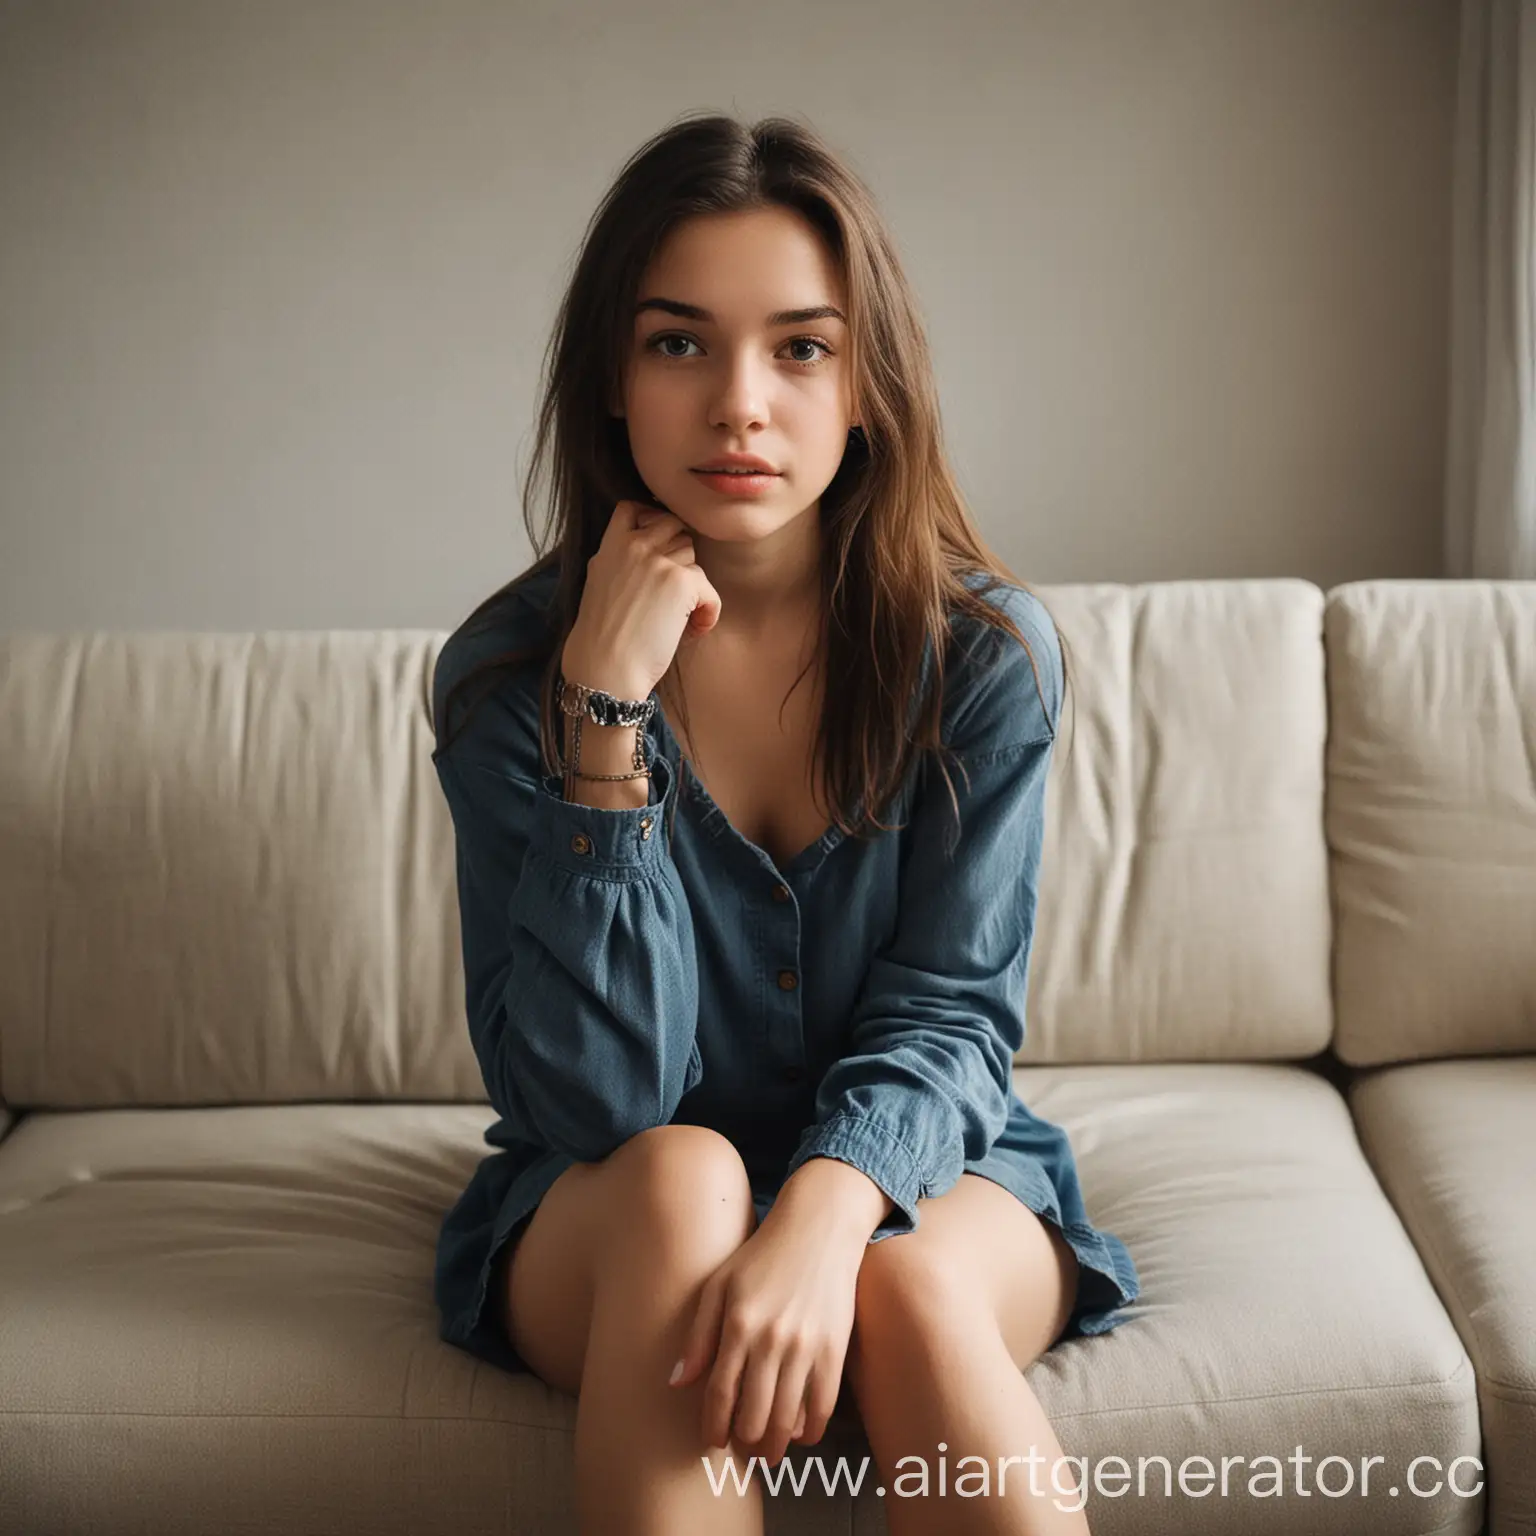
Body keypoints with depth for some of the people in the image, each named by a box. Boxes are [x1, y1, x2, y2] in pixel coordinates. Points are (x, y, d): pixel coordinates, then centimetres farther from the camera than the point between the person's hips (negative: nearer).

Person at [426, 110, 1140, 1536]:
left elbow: (948, 1011, -12)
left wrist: (827, 1213, -34)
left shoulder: (986, 650, -9)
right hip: (599, 1219, 1)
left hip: (917, 1172, 0)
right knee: (680, 1180, -33)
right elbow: (585, 1103, -17)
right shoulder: (506, 669, -11)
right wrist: (607, 711, -26)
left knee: (909, 1281, -33)